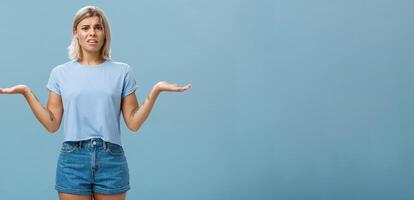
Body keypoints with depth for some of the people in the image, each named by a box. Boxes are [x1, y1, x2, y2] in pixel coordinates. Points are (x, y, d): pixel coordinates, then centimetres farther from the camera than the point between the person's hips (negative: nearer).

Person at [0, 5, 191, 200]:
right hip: (73, 159, 0)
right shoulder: (60, 73, 7)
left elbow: (133, 123, 1)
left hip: (111, 159, 0)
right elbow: (52, 124, 3)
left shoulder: (122, 71, 5)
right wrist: (26, 92, -4)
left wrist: (155, 90, -10)